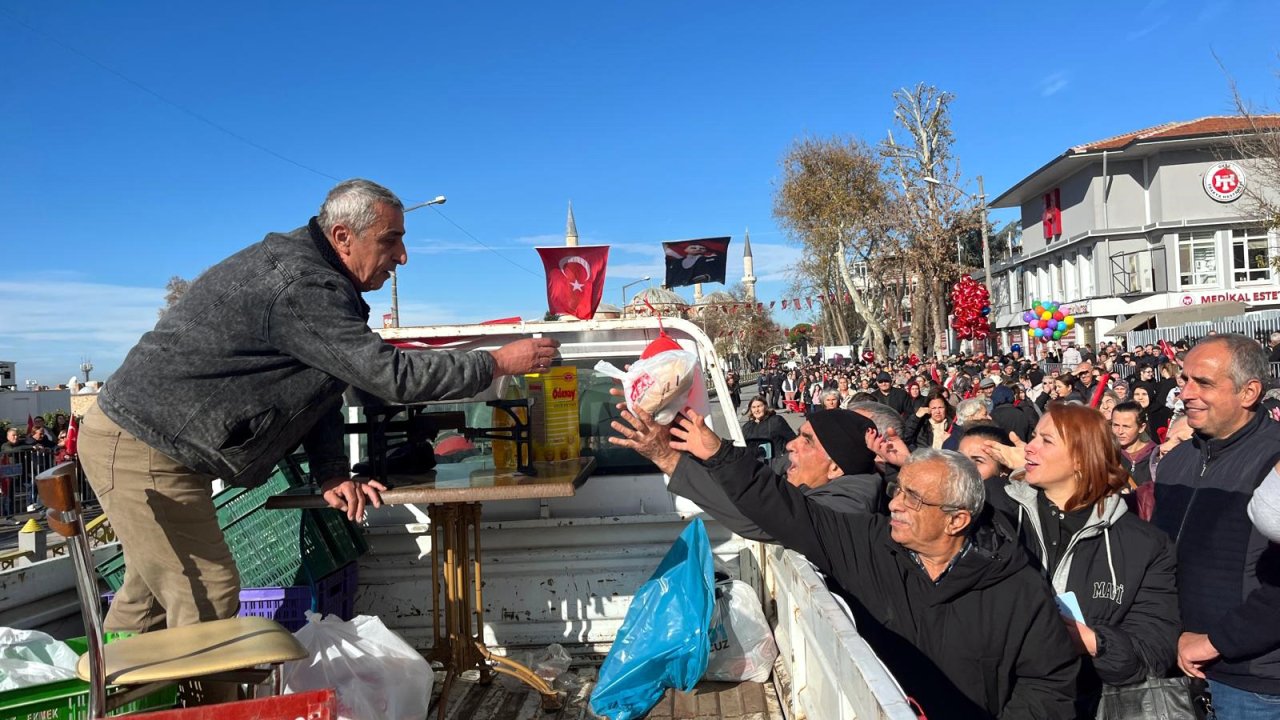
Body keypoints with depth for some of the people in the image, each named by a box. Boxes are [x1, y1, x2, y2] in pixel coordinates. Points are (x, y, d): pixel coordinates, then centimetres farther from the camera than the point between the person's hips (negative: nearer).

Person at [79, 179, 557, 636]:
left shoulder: (308, 275, 9)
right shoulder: (301, 286, -25)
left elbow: (318, 385, 11)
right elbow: (389, 374, -28)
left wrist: (330, 475, 3)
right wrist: (499, 362, -20)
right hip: (145, 450, -11)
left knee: (150, 596, 21)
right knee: (208, 599, -6)